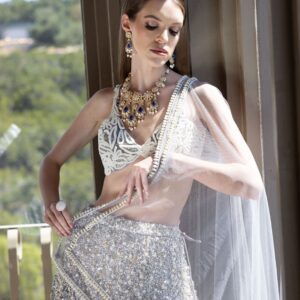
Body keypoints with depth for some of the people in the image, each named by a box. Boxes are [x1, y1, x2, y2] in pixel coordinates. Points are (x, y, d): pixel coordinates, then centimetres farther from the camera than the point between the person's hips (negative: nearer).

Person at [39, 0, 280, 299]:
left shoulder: (200, 97, -2)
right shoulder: (105, 101, 7)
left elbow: (251, 183, -9)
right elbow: (52, 160, 18)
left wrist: (168, 161, -20)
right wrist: (51, 202, -3)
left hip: (157, 261, -2)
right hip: (89, 248, 2)